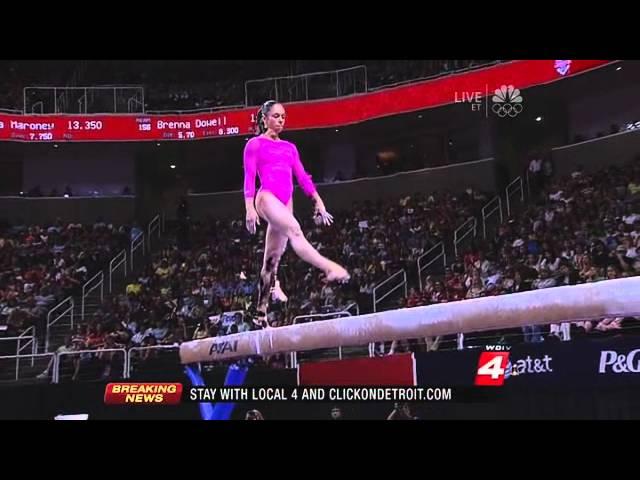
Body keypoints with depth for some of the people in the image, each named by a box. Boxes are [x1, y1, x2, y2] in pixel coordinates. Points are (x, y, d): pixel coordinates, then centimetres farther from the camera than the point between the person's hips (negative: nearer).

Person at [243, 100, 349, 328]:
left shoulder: (289, 147, 22)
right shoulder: (255, 144, 7)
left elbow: (302, 176, 18)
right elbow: (249, 178, -1)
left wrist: (318, 201, 7)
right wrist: (250, 208, -13)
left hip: (285, 203, 6)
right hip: (267, 198, -6)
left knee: (272, 261, 4)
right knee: (294, 230, -33)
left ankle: (261, 314, 9)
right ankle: (329, 268, -54)